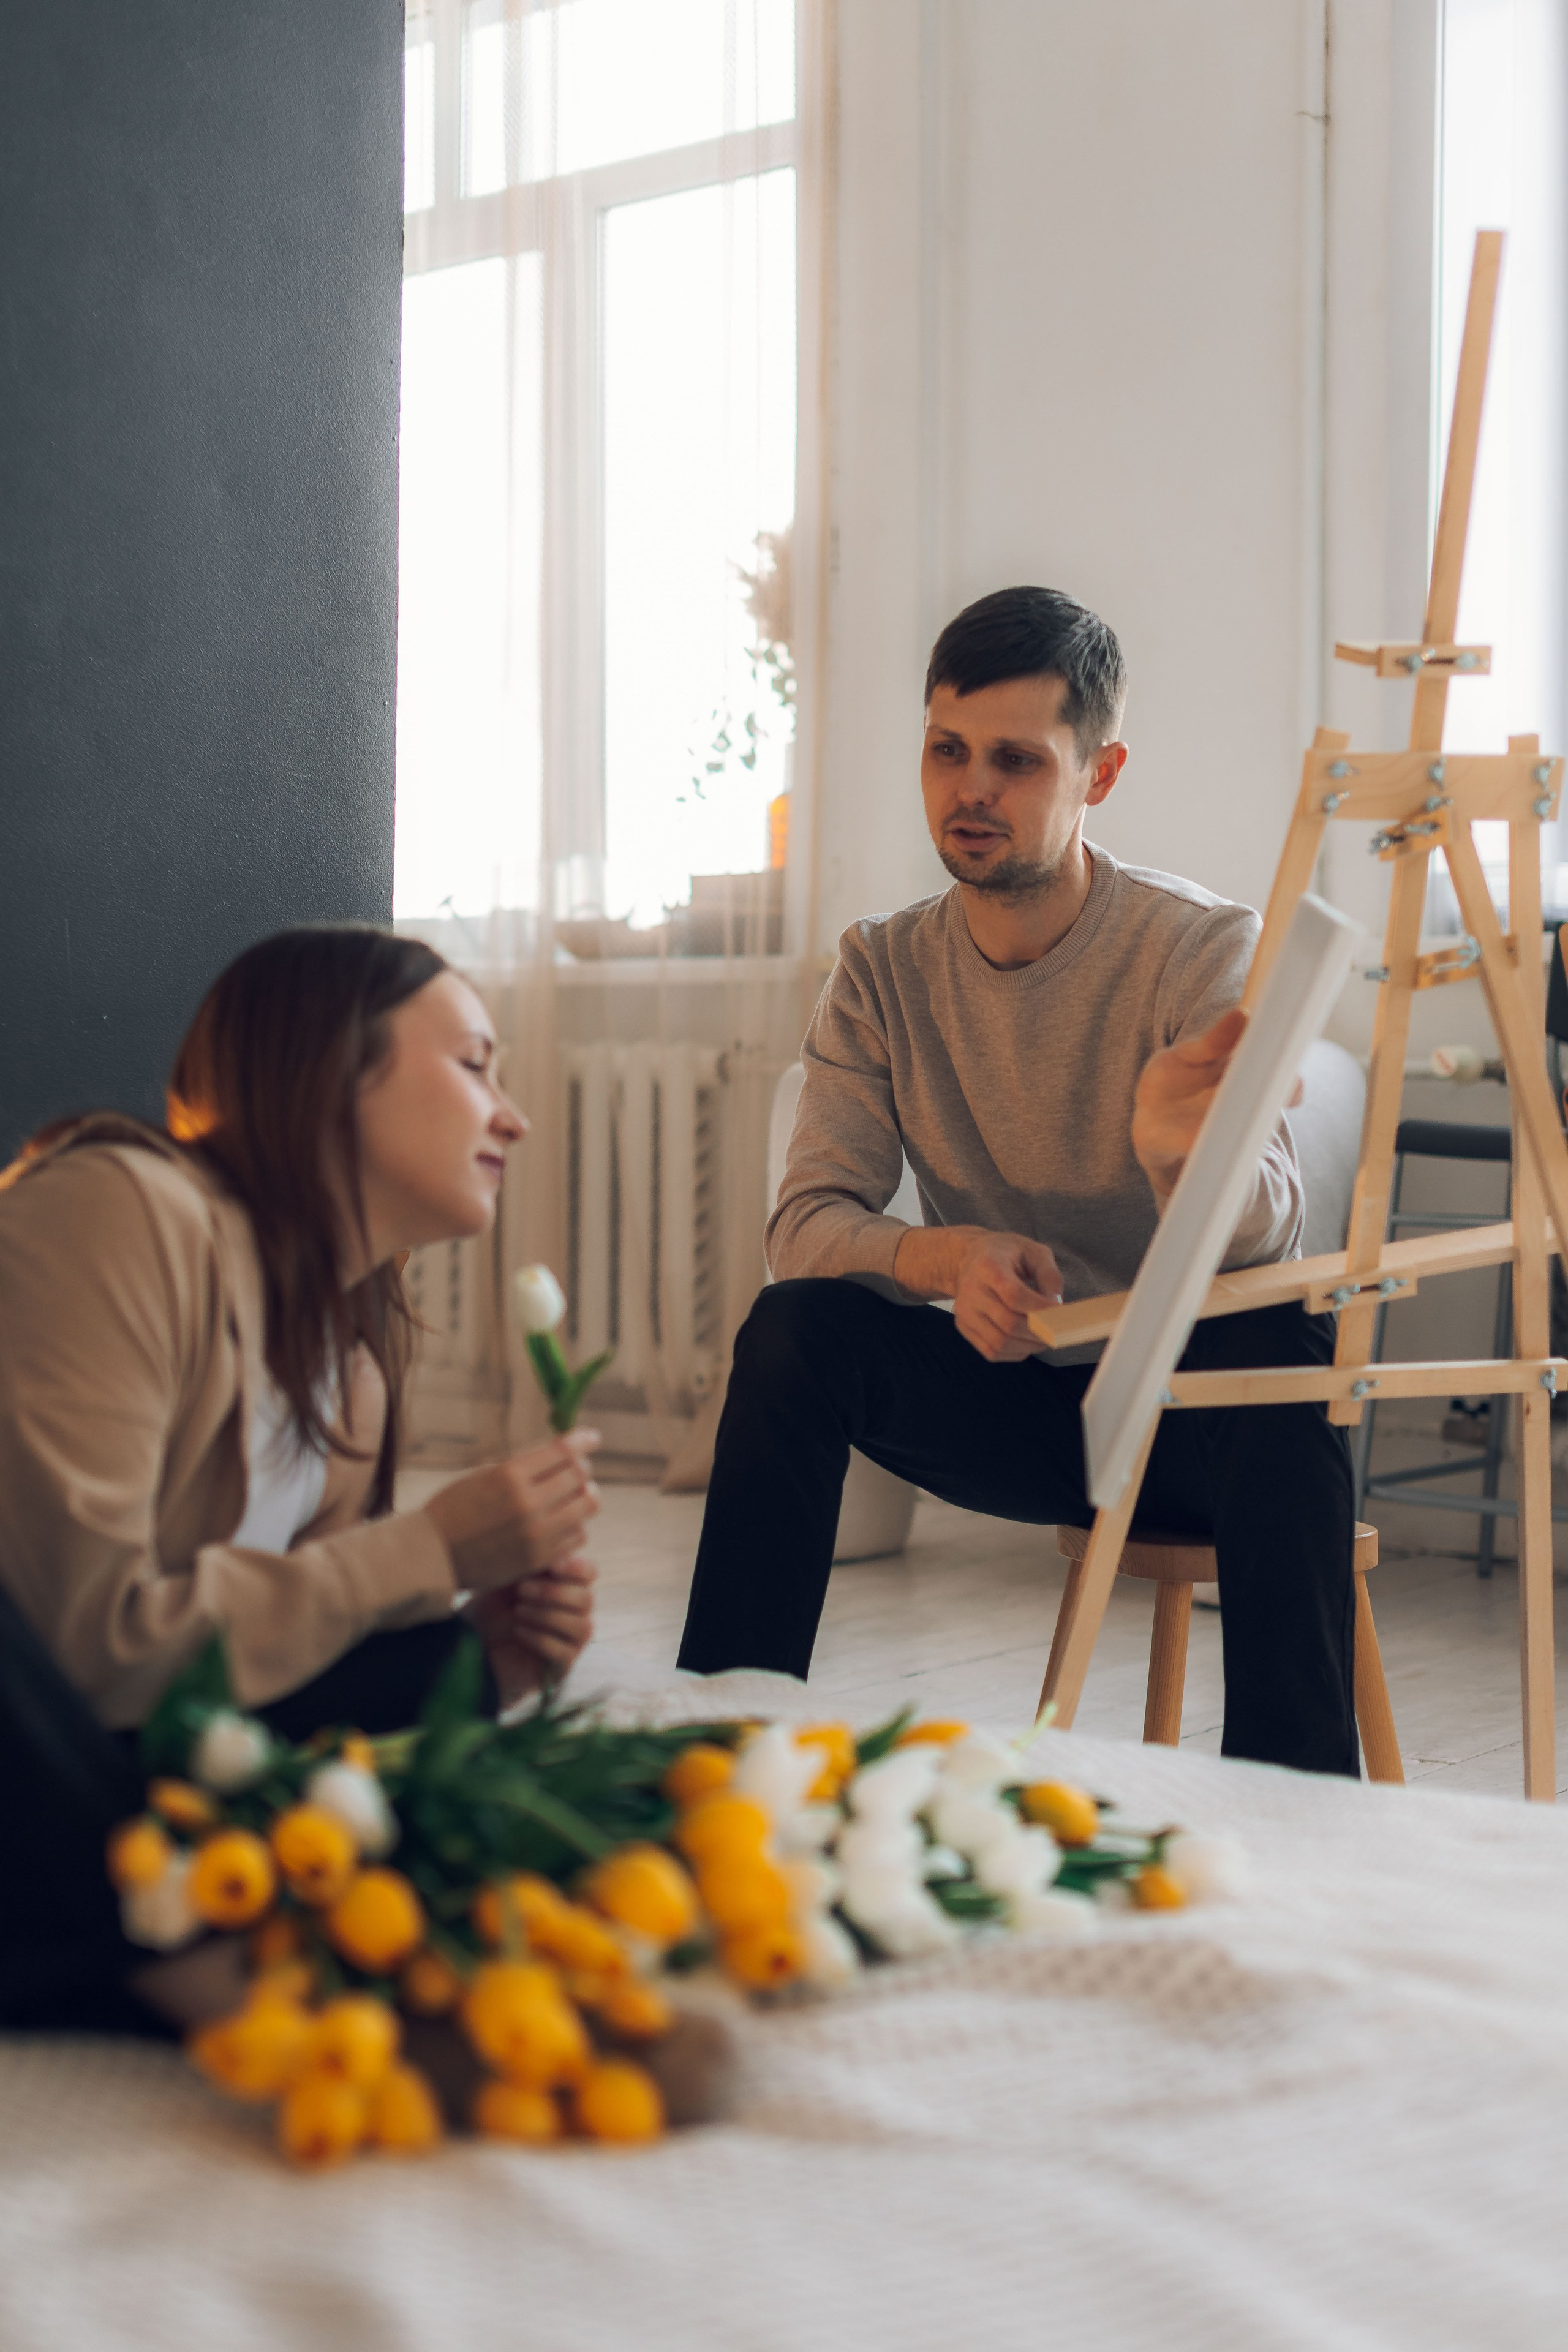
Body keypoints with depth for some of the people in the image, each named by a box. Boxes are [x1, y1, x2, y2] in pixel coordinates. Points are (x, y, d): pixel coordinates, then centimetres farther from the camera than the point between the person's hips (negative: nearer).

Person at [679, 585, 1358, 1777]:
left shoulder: (1209, 949, -16)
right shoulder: (886, 968, -3)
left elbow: (1267, 1236, -30)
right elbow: (807, 1222, -10)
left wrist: (1183, 1148, -55)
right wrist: (945, 1254, -33)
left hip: (1201, 1409, -3)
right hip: (1022, 1406, 3)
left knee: (1283, 1339, -35)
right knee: (794, 1329, -21)